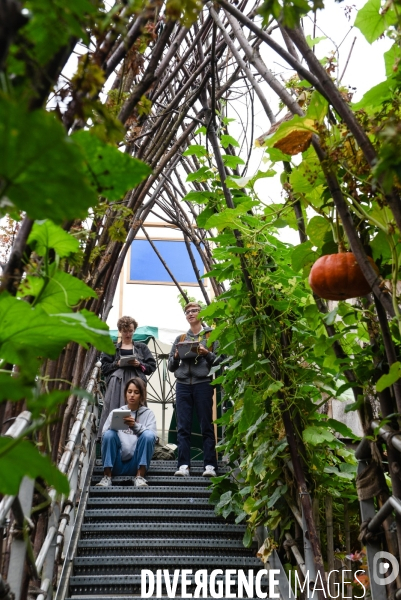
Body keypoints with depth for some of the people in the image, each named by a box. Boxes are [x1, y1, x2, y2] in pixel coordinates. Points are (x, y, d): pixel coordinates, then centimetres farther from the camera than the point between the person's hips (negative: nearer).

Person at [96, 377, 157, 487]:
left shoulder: (148, 413, 10)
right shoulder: (115, 412, 13)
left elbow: (152, 436, -8)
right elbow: (104, 435, 1)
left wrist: (135, 426, -25)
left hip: (136, 464, -1)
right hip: (116, 464, 1)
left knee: (148, 435, -25)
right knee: (109, 434, -24)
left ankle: (139, 476, -15)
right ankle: (107, 476, -13)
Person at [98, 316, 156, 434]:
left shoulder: (141, 347, 19)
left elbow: (152, 366, 12)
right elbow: (104, 367, 10)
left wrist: (139, 364, -5)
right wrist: (117, 364, -6)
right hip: (116, 385, 0)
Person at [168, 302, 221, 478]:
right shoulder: (180, 339, 19)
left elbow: (220, 360, 3)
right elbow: (171, 366, 19)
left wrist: (207, 354, -13)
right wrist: (176, 356, -1)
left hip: (203, 384, -3)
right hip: (183, 385, 3)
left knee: (206, 426, -2)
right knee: (183, 427, -1)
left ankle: (210, 465, 0)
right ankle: (183, 465, 1)